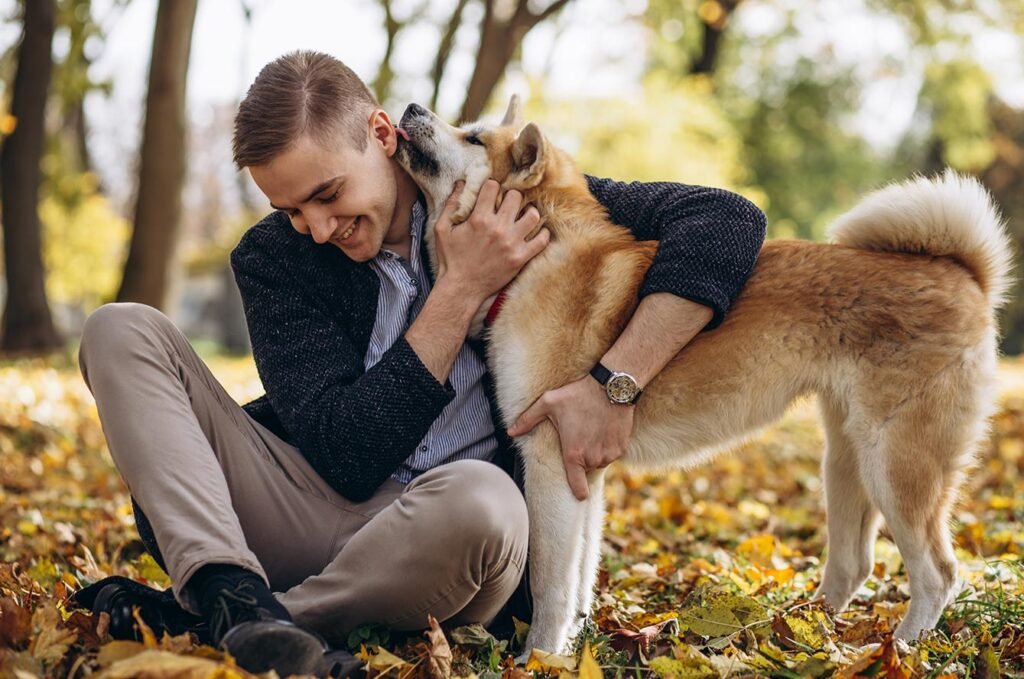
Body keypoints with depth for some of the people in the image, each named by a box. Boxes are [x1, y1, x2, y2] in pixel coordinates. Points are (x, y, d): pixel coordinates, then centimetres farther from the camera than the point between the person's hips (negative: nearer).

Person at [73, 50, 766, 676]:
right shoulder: (273, 260, -1)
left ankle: (205, 618, -19)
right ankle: (235, 595, -32)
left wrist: (613, 382, -20)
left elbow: (727, 221, -10)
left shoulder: (511, 195, -3)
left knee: (479, 497, -41)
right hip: (322, 515, 2)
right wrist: (462, 291, -17)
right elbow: (349, 458, -13)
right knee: (123, 332, -11)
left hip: (444, 538, -2)